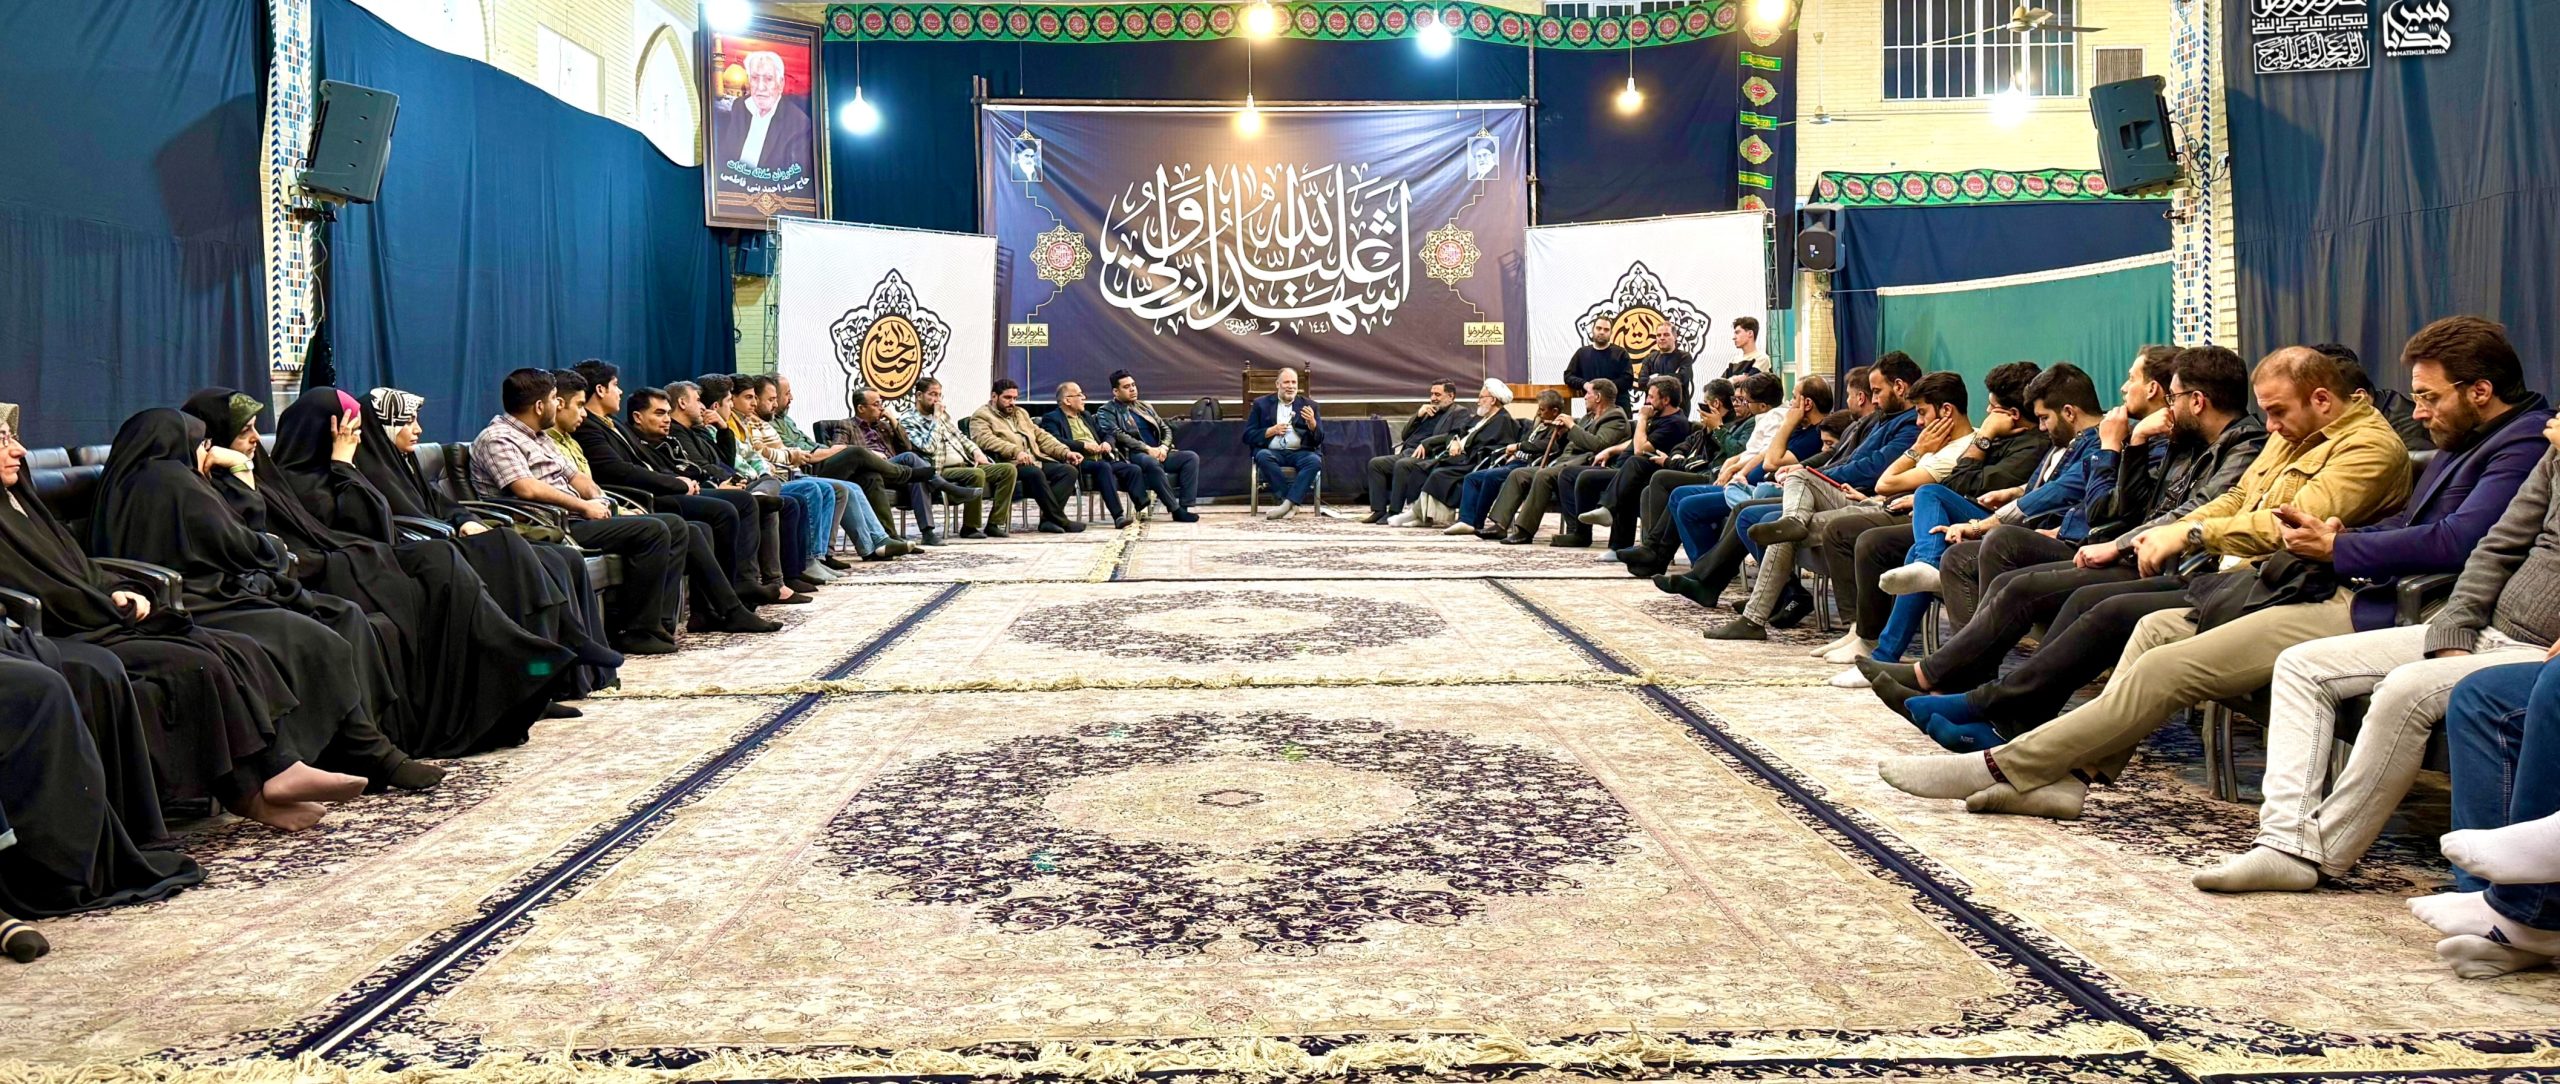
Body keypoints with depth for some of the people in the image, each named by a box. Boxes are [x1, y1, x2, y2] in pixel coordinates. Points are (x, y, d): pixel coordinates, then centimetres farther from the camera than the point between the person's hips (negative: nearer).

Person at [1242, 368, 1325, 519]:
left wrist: (1312, 423, -13)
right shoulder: (1261, 404, 12)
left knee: (1315, 460, -31)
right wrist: (1271, 431, -8)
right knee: (1263, 456, -34)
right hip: (1273, 452, 0)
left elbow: (1318, 441, 8)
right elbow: (1247, 436, 7)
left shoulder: (1309, 405, 14)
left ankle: (1287, 503, -35)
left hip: (1299, 453, 0)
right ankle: (1292, 502, -30)